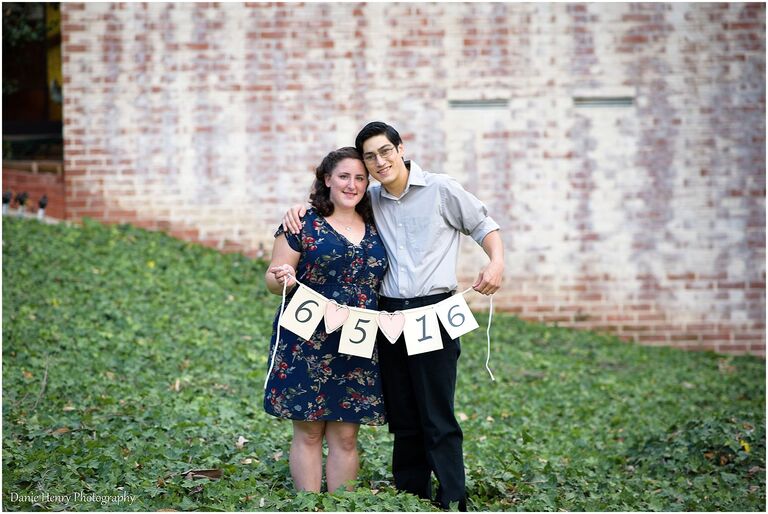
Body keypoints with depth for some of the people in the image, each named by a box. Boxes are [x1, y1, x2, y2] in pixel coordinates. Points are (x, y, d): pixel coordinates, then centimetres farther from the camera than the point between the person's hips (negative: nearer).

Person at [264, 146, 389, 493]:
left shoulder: (374, 230, 13)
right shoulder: (304, 225, -1)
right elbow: (272, 278, -2)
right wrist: (283, 280, -24)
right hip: (308, 344, -4)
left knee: (345, 436, 6)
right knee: (308, 432, 1)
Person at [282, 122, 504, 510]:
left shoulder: (442, 190, -1)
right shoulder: (371, 199, 11)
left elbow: (483, 226, 6)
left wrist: (497, 261, -12)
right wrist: (301, 208, 4)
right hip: (389, 315, 5)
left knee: (437, 417, -7)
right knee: (402, 418, 10)